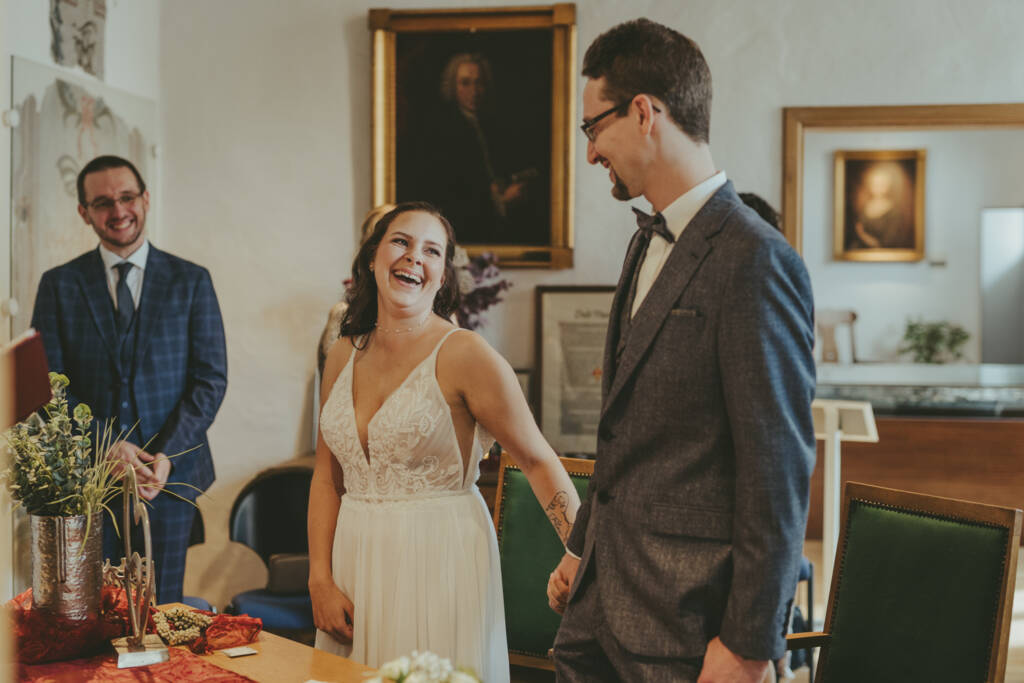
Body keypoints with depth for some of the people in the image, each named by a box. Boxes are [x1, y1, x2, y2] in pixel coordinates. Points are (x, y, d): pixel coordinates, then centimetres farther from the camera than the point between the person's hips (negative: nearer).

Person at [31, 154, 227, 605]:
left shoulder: (191, 281, 5)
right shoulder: (59, 285, 6)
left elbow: (211, 379, 0)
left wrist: (167, 455, -12)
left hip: (170, 472, 0)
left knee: (162, 612, 5)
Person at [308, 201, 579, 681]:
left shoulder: (464, 354, -11)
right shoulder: (344, 356, 6)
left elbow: (538, 462, -9)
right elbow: (327, 477, 9)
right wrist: (320, 580, 0)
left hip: (438, 562, -5)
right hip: (356, 563, 5)